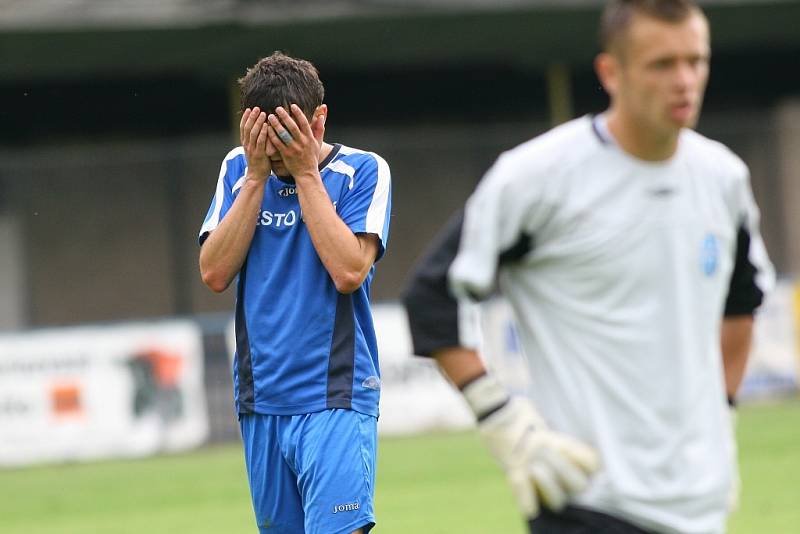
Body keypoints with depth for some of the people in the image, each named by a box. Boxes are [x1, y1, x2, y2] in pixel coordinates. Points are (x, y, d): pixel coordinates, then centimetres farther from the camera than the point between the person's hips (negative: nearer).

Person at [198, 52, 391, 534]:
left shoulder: (363, 170, -2)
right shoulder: (238, 169, 9)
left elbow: (349, 271, -16)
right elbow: (214, 273, -1)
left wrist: (306, 171, -12)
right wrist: (256, 176, -6)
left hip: (334, 402, -5)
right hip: (260, 403, 5)